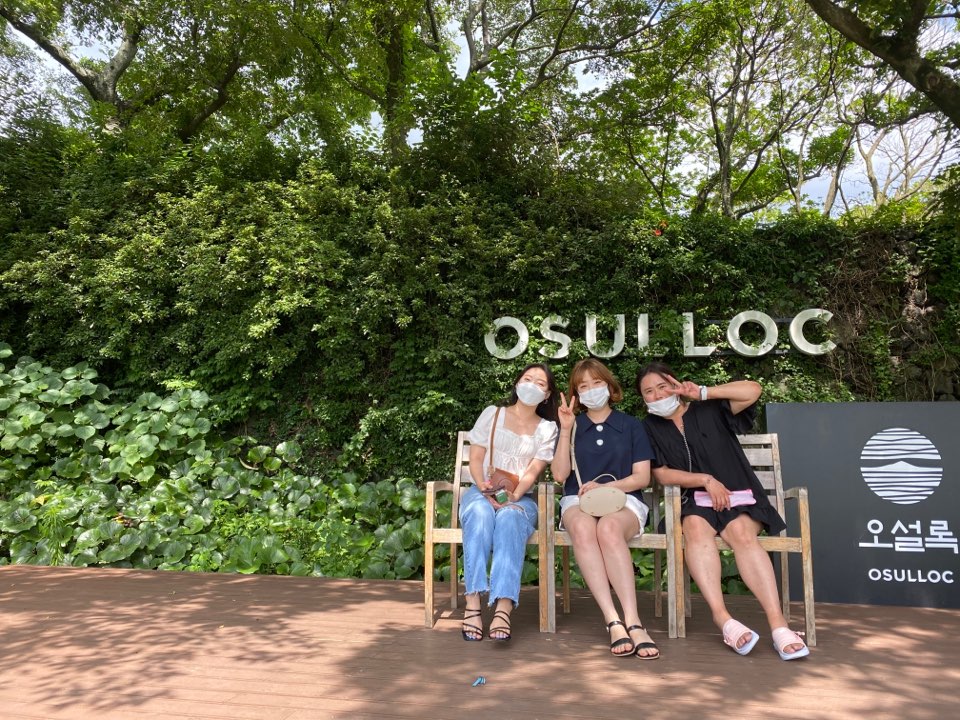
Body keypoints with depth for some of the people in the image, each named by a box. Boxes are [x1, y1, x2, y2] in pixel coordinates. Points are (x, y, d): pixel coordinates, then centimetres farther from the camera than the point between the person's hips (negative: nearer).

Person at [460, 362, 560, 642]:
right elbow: (475, 458, 4)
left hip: (520, 497, 0)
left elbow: (534, 471, -1)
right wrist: (485, 489, -15)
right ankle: (472, 603, -43)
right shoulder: (492, 414, 12)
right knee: (480, 514, -36)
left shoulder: (547, 428, 12)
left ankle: (503, 608, -49)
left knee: (510, 518, -37)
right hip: (481, 491, 1)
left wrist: (513, 497, -20)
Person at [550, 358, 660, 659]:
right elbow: (559, 475, 4)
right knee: (583, 527, -37)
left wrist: (604, 487, -12)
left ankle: (632, 621, -41)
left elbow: (642, 477, 4)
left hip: (623, 500, -1)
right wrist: (565, 430, -3)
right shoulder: (572, 427, 16)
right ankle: (614, 622, -41)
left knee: (608, 528, -38)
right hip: (578, 501, 1)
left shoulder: (631, 426, 13)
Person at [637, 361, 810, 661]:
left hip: (739, 498, 0)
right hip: (695, 503, 1)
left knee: (742, 532, -32)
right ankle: (722, 618, -39)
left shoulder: (710, 411, 9)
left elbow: (752, 390, -4)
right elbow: (661, 474, 3)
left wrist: (703, 392, -5)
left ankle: (777, 622, -37)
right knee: (696, 529, -33)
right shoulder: (650, 428, 12)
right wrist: (706, 480, -8)